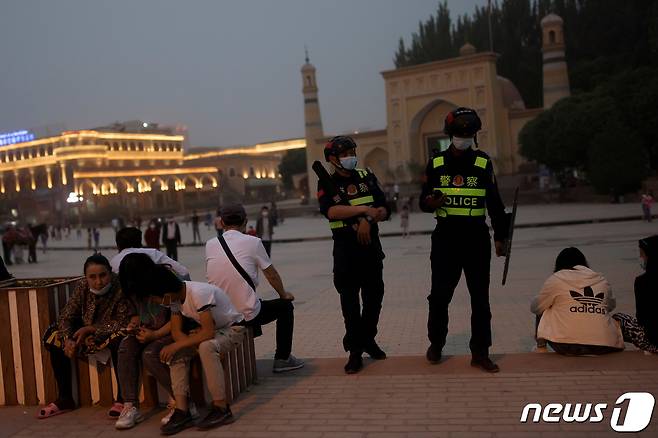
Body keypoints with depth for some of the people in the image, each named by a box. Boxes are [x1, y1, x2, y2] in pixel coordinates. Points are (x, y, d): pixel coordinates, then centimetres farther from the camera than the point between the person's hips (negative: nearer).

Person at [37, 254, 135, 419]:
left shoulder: (121, 288, -26)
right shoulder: (82, 287, -11)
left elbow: (124, 322, -27)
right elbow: (66, 317, -6)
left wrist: (91, 328, -27)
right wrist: (68, 340, -25)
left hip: (113, 333, -6)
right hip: (88, 334, 6)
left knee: (118, 338, -38)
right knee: (53, 336, -5)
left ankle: (122, 398, -23)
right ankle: (64, 399, 5)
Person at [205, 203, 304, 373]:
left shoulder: (210, 244, 1)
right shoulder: (252, 242, -9)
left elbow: (211, 277, 12)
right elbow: (271, 274, 1)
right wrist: (284, 294, 20)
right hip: (247, 316, -5)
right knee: (285, 306, 20)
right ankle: (282, 359, 22)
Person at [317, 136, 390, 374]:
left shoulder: (367, 177, 8)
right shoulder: (327, 184, -1)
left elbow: (384, 210, 3)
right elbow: (330, 211, -21)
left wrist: (368, 219, -16)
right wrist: (364, 209, -21)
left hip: (371, 245, 4)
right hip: (345, 249, -4)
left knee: (374, 296, 12)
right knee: (350, 300, -2)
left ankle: (368, 339, 30)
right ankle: (355, 351, 6)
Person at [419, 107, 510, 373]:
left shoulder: (483, 163, 4)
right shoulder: (436, 164, 4)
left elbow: (495, 203, 8)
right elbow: (423, 200, 7)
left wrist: (500, 237, 5)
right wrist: (430, 202, -17)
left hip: (477, 237, 1)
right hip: (446, 237, 0)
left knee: (480, 297, 4)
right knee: (439, 294, 2)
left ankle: (480, 353, 13)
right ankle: (436, 344, 23)